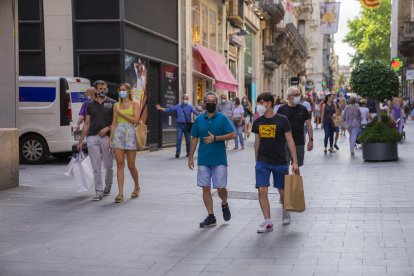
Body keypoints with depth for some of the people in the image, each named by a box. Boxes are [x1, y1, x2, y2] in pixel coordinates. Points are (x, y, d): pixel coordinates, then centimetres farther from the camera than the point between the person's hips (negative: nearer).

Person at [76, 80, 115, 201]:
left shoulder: (112, 103, 5)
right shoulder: (90, 105, 13)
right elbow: (87, 124, 15)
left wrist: (108, 128, -14)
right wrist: (80, 141, 12)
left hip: (106, 137, -2)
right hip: (92, 137, 2)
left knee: (108, 165, 4)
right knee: (96, 167, -2)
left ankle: (108, 185, 29)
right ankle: (99, 192, 3)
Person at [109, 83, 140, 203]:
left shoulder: (135, 104, 4)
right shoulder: (116, 105, 13)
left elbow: (135, 120, -9)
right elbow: (114, 123, 11)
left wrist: (121, 113, -7)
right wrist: (111, 138, 4)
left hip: (130, 134, -3)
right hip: (118, 134, 3)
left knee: (131, 166, 2)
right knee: (120, 164, -5)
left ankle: (137, 186, 29)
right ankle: (120, 193, -7)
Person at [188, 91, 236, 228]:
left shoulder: (223, 118, -3)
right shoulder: (199, 120, 7)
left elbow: (232, 135, -9)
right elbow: (194, 139, 12)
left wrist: (215, 138, -16)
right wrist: (191, 157, 8)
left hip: (219, 159, -3)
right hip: (203, 160, 3)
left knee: (220, 187, -2)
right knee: (206, 188, 3)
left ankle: (224, 204, 31)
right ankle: (211, 217, 11)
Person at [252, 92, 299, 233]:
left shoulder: (282, 120, -8)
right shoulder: (258, 122, 3)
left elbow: (290, 141, -6)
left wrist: (294, 161, -10)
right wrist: (257, 160, 17)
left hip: (280, 162, -2)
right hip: (262, 162, 2)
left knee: (283, 191, 10)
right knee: (262, 191, -9)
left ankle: (285, 212, 39)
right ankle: (268, 222, -3)